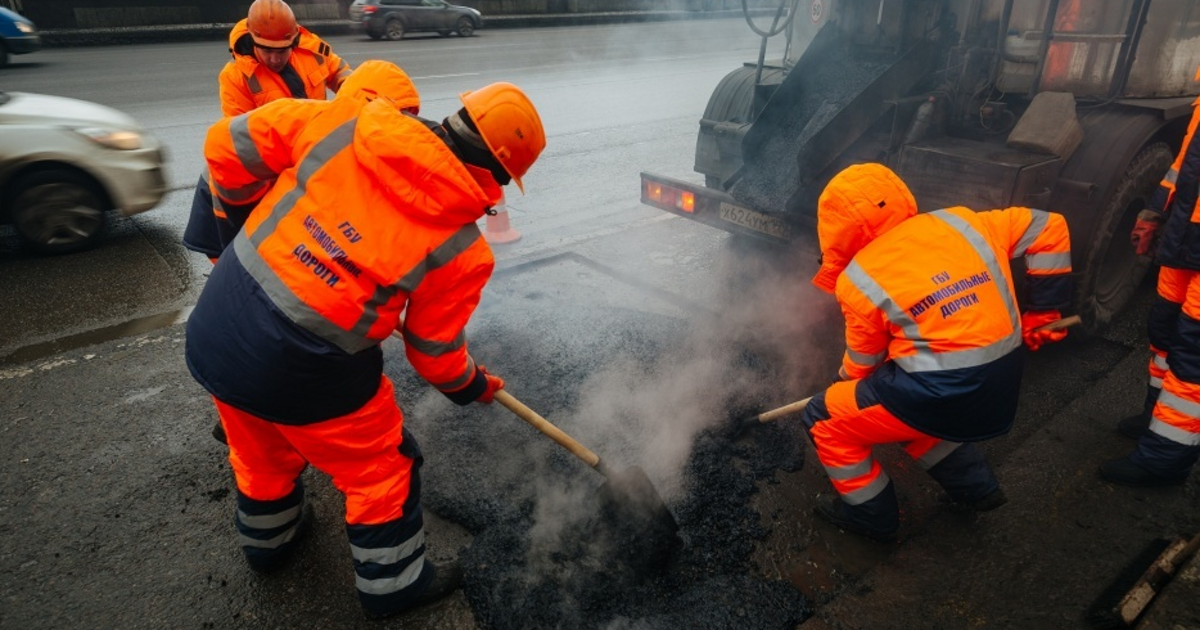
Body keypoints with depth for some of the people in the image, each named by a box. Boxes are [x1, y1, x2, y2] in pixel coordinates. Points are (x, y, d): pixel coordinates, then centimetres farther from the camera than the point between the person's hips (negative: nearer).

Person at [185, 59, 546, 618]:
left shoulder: (344, 124, -6)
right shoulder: (463, 251, -13)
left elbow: (228, 143, 1)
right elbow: (433, 354, -1)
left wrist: (246, 204, 21)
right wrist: (472, 386, 20)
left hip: (210, 330, 6)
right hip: (300, 373, -6)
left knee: (262, 453, 32)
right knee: (381, 465, 20)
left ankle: (266, 543, 60)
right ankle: (391, 584, 39)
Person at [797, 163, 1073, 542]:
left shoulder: (859, 279, -10)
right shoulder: (957, 223, 4)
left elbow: (864, 360, 3)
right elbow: (1047, 227, 14)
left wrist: (848, 381, 26)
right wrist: (1043, 313, 18)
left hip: (946, 394, -7)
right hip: (1001, 390, 7)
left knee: (825, 420, 8)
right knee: (908, 406, 33)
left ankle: (871, 516, 22)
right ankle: (974, 487, 35)